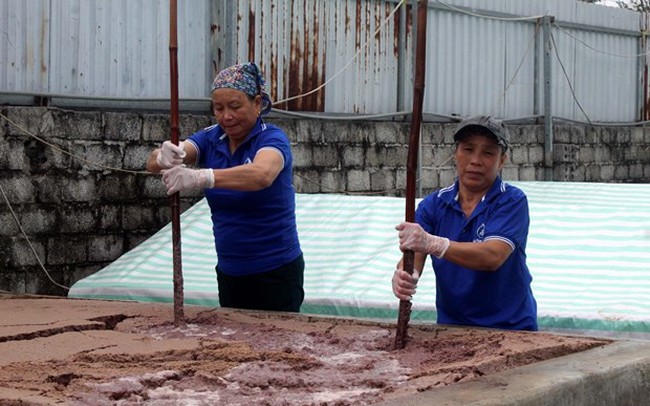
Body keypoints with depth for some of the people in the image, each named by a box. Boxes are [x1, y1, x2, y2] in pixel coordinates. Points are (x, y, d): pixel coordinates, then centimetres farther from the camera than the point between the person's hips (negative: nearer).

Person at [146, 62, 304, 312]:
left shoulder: (272, 139, -14)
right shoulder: (210, 139, 1)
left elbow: (262, 174, -38)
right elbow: (153, 162, -15)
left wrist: (202, 177, -53)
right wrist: (165, 157, -40)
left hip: (276, 273, -5)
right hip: (229, 272, 5)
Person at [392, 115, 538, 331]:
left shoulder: (512, 202, -6)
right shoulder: (433, 204, 5)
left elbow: (493, 256, -22)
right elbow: (413, 256, -6)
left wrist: (433, 244, -36)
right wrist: (404, 275, -31)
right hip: (451, 324, 4)